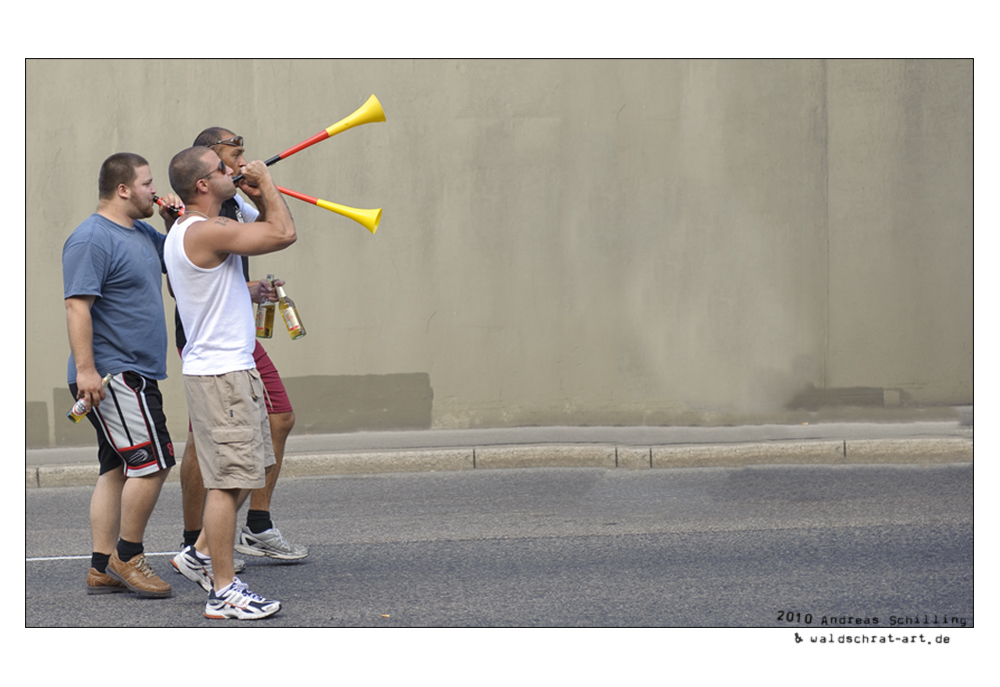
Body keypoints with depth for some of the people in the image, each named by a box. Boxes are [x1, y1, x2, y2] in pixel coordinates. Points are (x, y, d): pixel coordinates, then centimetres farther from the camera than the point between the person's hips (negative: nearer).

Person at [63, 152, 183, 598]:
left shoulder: (140, 233, 15)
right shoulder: (92, 238, -13)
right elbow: (77, 305, -19)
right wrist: (85, 368, -25)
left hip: (134, 375, 10)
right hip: (112, 375, -10)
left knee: (118, 469, 10)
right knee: (152, 462, -11)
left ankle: (103, 568, 13)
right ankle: (128, 556, 1)